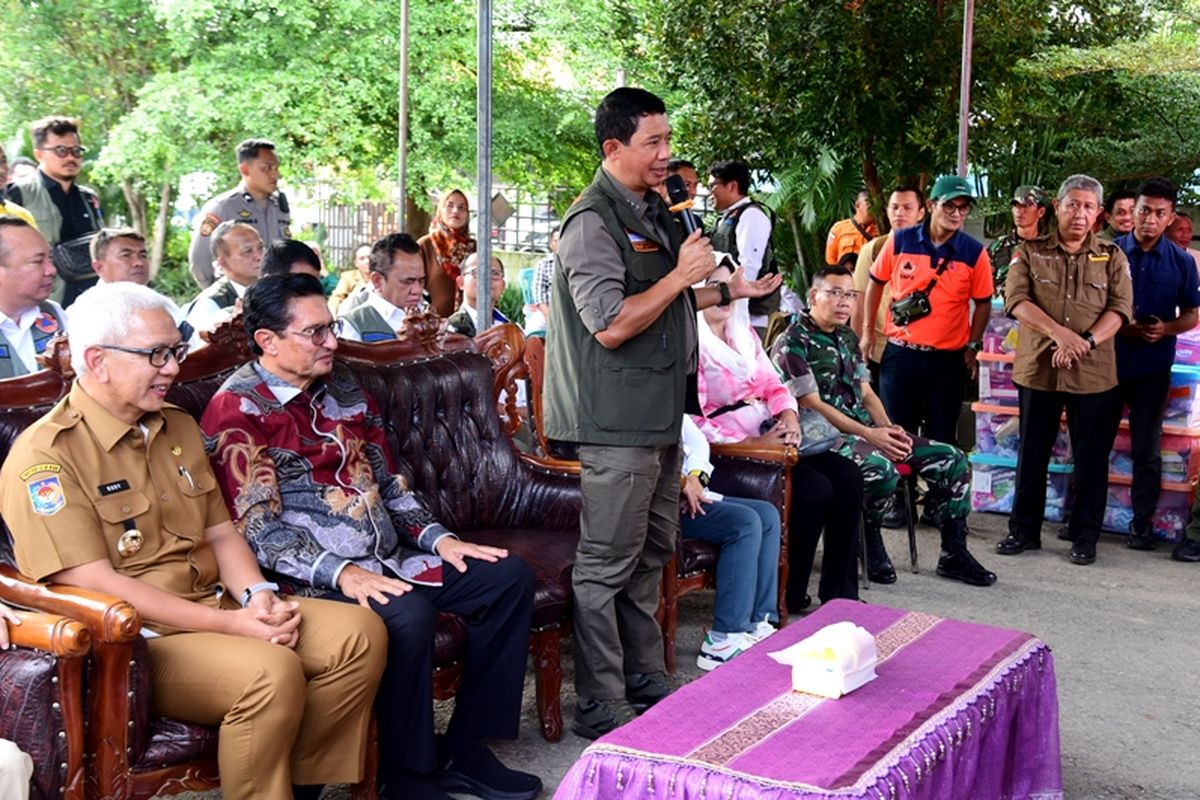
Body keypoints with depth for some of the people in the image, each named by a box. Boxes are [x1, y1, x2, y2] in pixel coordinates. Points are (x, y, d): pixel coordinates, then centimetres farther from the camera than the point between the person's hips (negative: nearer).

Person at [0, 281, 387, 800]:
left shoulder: (177, 426, 14)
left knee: (360, 633, -11)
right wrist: (229, 624, -21)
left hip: (217, 607, 8)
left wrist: (258, 596, -6)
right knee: (271, 672, -32)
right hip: (129, 640, -8)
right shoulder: (45, 456, -12)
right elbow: (93, 582, -18)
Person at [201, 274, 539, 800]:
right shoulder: (237, 410, -9)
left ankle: (465, 748, 2)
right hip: (315, 574, -8)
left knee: (509, 578, -2)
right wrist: (340, 572, -27)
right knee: (408, 613, -34)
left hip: (388, 557, 8)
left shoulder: (344, 391, 15)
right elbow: (258, 528, -16)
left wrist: (438, 537, 4)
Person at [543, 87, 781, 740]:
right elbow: (611, 325, -23)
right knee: (607, 564, -3)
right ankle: (599, 706, 5)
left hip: (659, 414, 10)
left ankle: (643, 677, 30)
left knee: (652, 551, 17)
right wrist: (683, 274, -18)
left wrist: (727, 291, 19)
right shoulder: (593, 221, -15)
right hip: (616, 420, -10)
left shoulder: (650, 211, 16)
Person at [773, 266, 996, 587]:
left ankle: (953, 554, 6)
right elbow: (812, 405, -14)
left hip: (867, 431, 9)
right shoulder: (793, 343, -8)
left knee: (952, 459, -2)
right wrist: (869, 434, -18)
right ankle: (870, 539, -9)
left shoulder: (848, 338, 19)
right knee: (881, 470, -38)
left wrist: (887, 428, -1)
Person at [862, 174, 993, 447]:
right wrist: (868, 330, 10)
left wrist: (972, 347, 1)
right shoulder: (900, 241, -3)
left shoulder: (974, 253, -4)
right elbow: (876, 283, 9)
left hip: (949, 358, 0)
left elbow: (983, 303, 4)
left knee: (942, 439, 9)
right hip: (900, 353, 0)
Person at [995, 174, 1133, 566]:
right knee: (1032, 454, 9)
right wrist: (1060, 334, -22)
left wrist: (1085, 342, -19)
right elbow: (1017, 301, -8)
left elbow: (1121, 309, -3)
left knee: (1091, 459, 5)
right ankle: (1024, 530, 20)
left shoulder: (1112, 257, 6)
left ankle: (1084, 537, 16)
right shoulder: (1030, 252, 5)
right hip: (1038, 369, 0)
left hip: (1094, 374, 0)